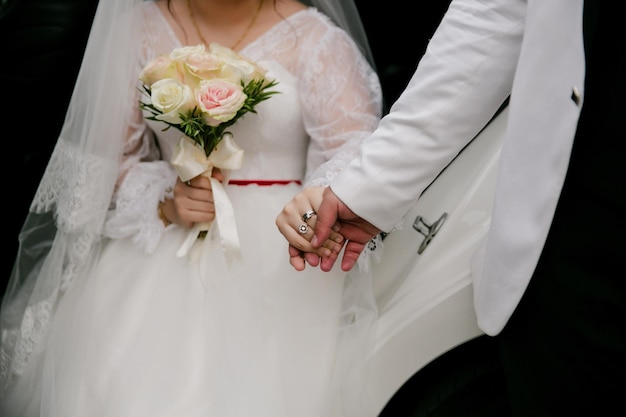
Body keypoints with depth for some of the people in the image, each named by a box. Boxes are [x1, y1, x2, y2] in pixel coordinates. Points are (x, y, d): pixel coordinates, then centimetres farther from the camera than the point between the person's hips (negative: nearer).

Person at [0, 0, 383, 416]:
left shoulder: (314, 35, -1)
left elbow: (355, 154, -14)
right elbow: (107, 156, 9)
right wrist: (164, 203, -11)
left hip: (280, 258, -2)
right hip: (162, 251, 2)